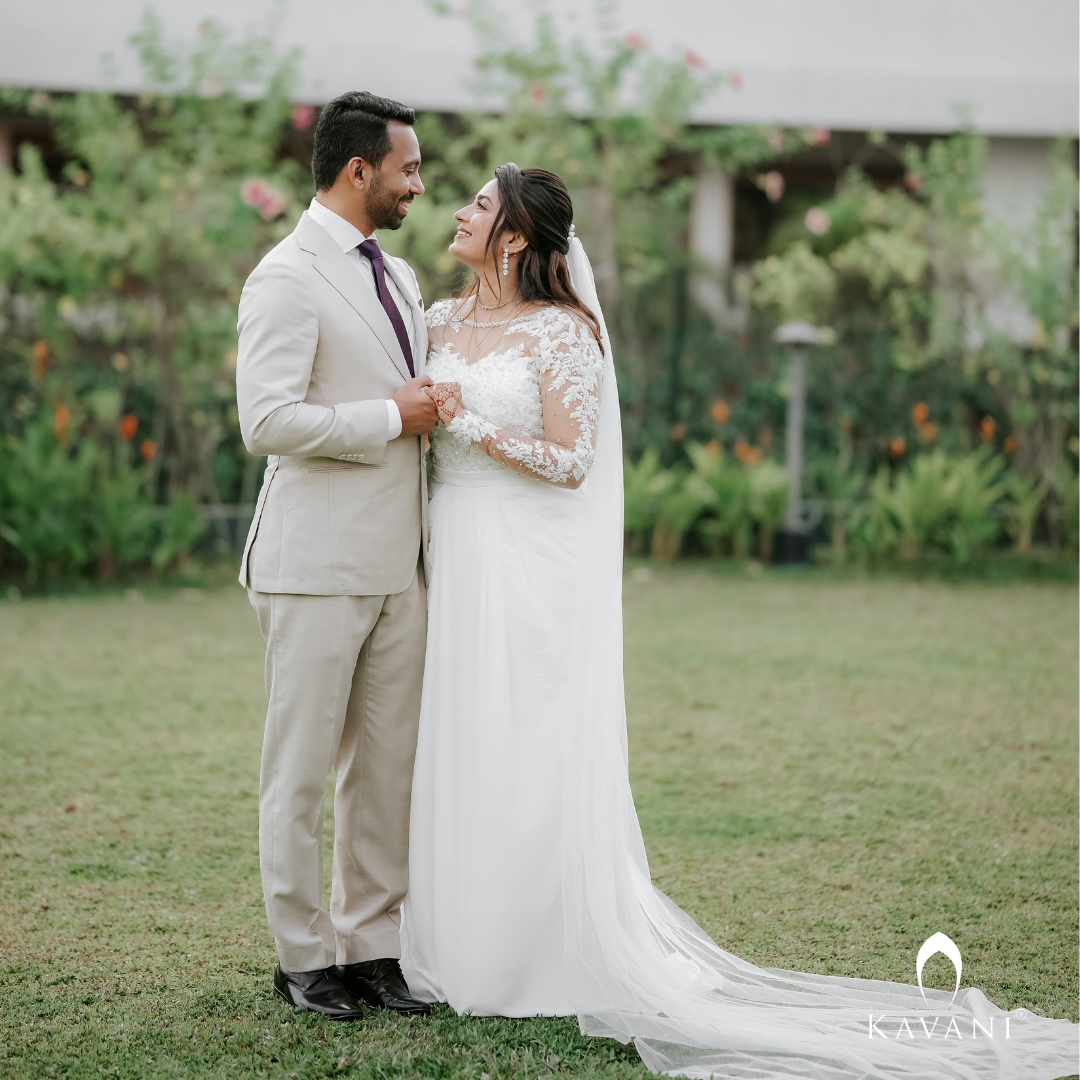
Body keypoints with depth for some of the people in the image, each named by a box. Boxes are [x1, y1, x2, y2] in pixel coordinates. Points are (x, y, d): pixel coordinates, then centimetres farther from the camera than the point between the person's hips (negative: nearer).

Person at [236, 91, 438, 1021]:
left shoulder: (400, 278, 17)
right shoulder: (288, 277, -10)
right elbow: (268, 420, -19)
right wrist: (392, 417, -14)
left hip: (397, 565, 8)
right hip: (317, 567, -8)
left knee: (388, 766, 8)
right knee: (302, 769, 1)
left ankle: (372, 945, 16)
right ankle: (305, 956, 10)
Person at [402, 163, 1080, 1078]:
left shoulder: (561, 332, -8)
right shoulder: (439, 323, 11)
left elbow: (570, 462, -13)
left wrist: (471, 425, -15)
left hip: (531, 568, -7)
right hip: (452, 558, 7)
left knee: (530, 756, -4)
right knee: (458, 752, 8)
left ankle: (549, 961, 6)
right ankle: (465, 949, 17)